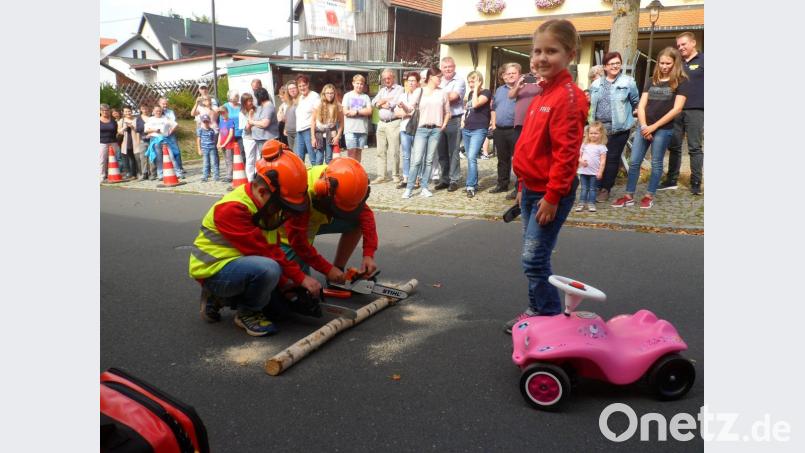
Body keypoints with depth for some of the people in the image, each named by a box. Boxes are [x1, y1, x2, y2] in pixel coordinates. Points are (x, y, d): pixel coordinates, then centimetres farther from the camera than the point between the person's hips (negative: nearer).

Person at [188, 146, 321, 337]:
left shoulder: (264, 205, 2)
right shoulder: (232, 209, -26)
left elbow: (273, 248, 2)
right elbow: (264, 251, -28)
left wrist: (288, 284, -7)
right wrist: (301, 278, -25)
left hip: (237, 262, 9)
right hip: (215, 269, -9)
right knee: (268, 269, -34)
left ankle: (219, 298, 16)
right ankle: (246, 313, -6)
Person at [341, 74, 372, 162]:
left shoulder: (365, 97, 11)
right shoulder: (347, 95, 6)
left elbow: (369, 111, -1)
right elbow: (346, 112, -4)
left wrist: (356, 111, -9)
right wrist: (362, 112, -4)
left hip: (363, 129, 2)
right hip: (350, 129, -2)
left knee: (358, 151, 8)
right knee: (352, 151, -7)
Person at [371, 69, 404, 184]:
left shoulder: (399, 89, -1)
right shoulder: (382, 90, 20)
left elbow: (394, 103, -14)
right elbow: (374, 102, 8)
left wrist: (382, 103, 2)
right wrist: (388, 99, -6)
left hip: (393, 123, -6)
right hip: (381, 123, 7)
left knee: (394, 151, -5)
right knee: (381, 151, 6)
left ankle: (395, 175, 3)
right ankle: (381, 176, 10)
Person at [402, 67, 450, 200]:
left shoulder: (442, 92, 9)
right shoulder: (420, 91, 3)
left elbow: (447, 112, 14)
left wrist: (443, 126, 5)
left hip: (436, 130, 2)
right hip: (422, 129, -2)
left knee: (429, 160, 4)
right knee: (417, 160, -8)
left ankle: (424, 188, 10)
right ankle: (409, 188, -3)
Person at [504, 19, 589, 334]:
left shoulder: (567, 97, -16)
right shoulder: (543, 94, 12)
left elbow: (566, 152, -21)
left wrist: (552, 196, -20)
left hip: (550, 193, -9)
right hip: (532, 189, 9)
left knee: (534, 260, -4)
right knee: (534, 258, 15)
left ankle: (550, 317, 12)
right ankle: (537, 311, 29)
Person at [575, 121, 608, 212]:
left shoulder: (601, 147, -3)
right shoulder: (584, 145, 8)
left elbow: (602, 161, -6)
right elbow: (579, 156, 11)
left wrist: (600, 172, -13)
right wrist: (581, 161, -12)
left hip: (595, 172, -3)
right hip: (583, 171, 3)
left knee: (592, 188, 5)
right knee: (584, 188, 7)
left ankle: (591, 203, 9)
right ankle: (582, 203, 8)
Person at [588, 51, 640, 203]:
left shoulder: (628, 82, -3)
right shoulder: (596, 84, 10)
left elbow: (635, 102, 6)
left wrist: (625, 114, 8)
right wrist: (591, 122, 15)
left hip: (619, 128, -4)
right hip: (599, 127, 4)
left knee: (612, 158, 0)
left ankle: (606, 188, 10)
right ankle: (597, 186, 18)